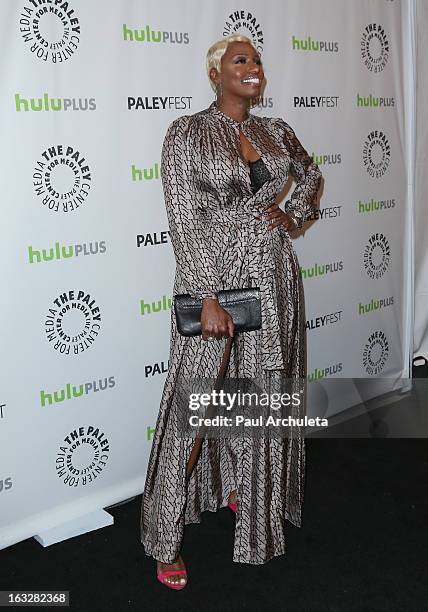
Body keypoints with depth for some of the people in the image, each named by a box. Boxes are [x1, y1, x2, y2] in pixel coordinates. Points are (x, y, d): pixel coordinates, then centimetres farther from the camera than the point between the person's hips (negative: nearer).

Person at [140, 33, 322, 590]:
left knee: (266, 394, 14)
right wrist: (208, 297, -21)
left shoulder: (275, 131, 9)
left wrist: (293, 214, 9)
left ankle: (249, 492, 37)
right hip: (215, 274, -5)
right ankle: (167, 539, 9)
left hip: (273, 276, 6)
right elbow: (185, 221, -14)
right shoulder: (188, 133, -7)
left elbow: (310, 174, 29)